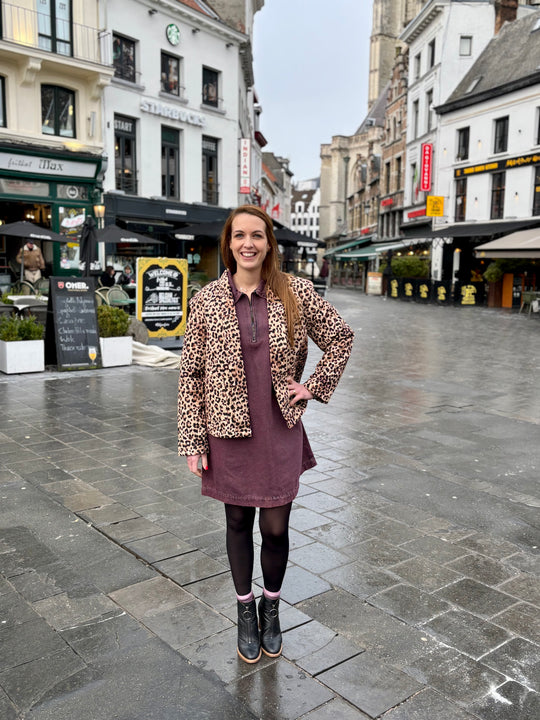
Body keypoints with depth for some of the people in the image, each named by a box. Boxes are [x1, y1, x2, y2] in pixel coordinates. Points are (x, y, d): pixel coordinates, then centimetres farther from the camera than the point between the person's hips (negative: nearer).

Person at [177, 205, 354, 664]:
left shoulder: (296, 293, -3)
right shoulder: (207, 300, -4)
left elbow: (341, 337, 9)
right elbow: (191, 374, -2)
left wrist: (314, 387, 2)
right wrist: (192, 442, -4)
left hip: (280, 430, 0)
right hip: (229, 430, 0)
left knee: (276, 528, 6)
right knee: (238, 522, 15)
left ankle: (272, 606, 36)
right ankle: (245, 609, 39)